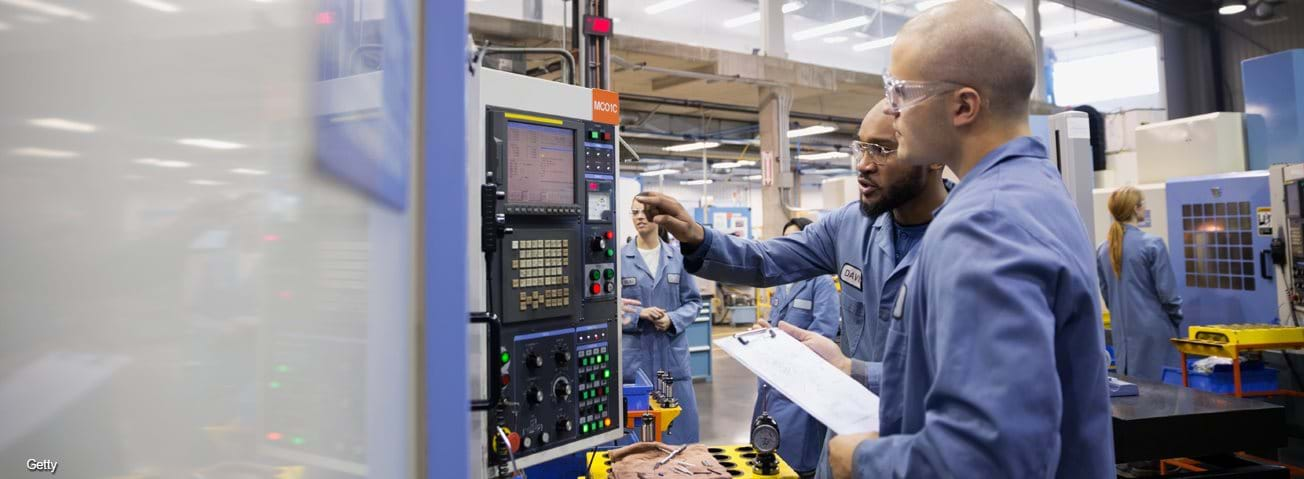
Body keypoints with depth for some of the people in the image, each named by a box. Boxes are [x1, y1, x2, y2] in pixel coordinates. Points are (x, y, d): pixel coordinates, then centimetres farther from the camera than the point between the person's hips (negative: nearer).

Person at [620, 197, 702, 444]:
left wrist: (672, 319, -10)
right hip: (633, 353, -1)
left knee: (679, 428, 7)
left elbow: (693, 301, 7)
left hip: (672, 352, 2)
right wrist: (640, 314, -16)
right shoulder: (619, 257, -3)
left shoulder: (678, 257, 4)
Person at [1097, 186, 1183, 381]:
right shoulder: (1152, 244, -13)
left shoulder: (1102, 250, 3)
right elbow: (1167, 291, -10)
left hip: (1123, 332, 5)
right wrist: (1177, 318, 7)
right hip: (1153, 330, -5)